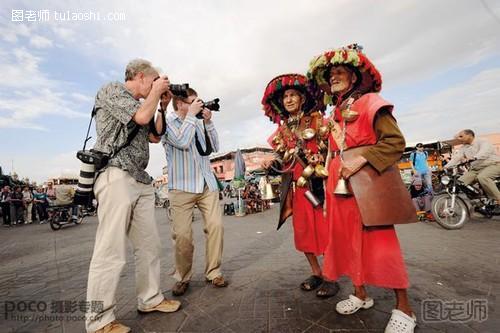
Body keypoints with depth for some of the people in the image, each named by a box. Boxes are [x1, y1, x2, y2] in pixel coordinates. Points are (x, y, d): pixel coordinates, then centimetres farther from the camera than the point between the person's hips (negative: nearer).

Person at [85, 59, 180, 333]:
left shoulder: (140, 105, 26)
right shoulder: (111, 90, 3)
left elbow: (154, 136, 24)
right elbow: (142, 117, -12)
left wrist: (163, 105, 21)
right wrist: (157, 91, 5)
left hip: (141, 181, 9)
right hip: (116, 176, -8)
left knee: (149, 245, 8)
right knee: (111, 252, -7)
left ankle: (150, 299, 20)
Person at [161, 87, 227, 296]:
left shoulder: (198, 123, 16)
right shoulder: (167, 122, 2)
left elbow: (214, 147, 11)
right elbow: (182, 142, -16)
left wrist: (208, 121, 3)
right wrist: (191, 114, -6)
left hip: (207, 184, 5)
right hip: (182, 186, -4)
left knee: (216, 226, -2)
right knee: (182, 234, -4)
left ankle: (213, 272, 14)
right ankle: (182, 277, 17)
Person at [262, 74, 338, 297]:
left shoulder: (316, 119, 2)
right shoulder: (282, 129, 14)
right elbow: (284, 159, 13)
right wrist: (271, 162, -5)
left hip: (318, 182, -4)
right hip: (296, 185, 5)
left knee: (324, 229, -2)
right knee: (302, 230, 9)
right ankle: (316, 273, 26)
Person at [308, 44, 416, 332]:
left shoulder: (370, 102, -1)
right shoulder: (334, 115, 17)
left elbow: (396, 141, -10)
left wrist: (361, 160, -21)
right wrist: (329, 182, 13)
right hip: (340, 182, 7)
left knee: (380, 240, -5)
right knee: (348, 238, 10)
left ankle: (404, 308, 13)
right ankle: (361, 294, 27)